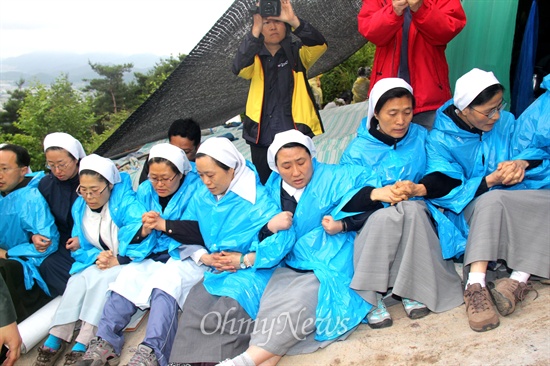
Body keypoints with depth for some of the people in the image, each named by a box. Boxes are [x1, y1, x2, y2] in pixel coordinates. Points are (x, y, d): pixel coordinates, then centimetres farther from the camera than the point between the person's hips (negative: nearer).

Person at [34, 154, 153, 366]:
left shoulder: (125, 201, -16)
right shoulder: (79, 208, 3)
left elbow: (143, 232, -27)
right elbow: (81, 247, 4)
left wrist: (118, 260, -27)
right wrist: (97, 256, -16)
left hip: (127, 261, -5)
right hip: (97, 262, 6)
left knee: (102, 279, -31)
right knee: (78, 279, -22)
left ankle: (83, 344, -27)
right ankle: (56, 339, -17)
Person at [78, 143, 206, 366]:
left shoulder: (196, 188, -6)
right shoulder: (145, 191, 10)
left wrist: (164, 224, -21)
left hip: (189, 256, -5)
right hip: (156, 257, 5)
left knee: (166, 280, -32)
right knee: (127, 275, -21)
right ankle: (106, 342, -17)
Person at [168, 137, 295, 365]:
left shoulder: (256, 197, -11)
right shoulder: (201, 197, 9)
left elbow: (284, 237, -21)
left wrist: (244, 260, -18)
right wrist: (205, 258, -8)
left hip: (252, 271, -5)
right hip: (215, 273, 5)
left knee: (220, 321, -30)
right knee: (191, 316, -23)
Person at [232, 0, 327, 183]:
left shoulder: (297, 53, 7)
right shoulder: (254, 57, 7)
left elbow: (320, 45, -13)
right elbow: (238, 68, -16)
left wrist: (294, 20, -27)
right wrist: (255, 30, -26)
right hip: (261, 138, 1)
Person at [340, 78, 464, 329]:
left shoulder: (421, 137, 10)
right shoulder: (358, 150, 3)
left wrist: (417, 188, -19)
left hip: (418, 219, 2)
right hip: (371, 222, -1)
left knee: (412, 208, -34)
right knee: (385, 215, -37)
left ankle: (412, 290, -24)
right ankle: (370, 297, -29)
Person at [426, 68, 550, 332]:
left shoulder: (505, 122, 5)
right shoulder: (440, 140, -8)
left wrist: (522, 163, -19)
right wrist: (489, 181, -27)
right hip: (470, 211, -4)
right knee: (492, 200, -37)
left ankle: (519, 279, -28)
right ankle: (475, 286, -40)